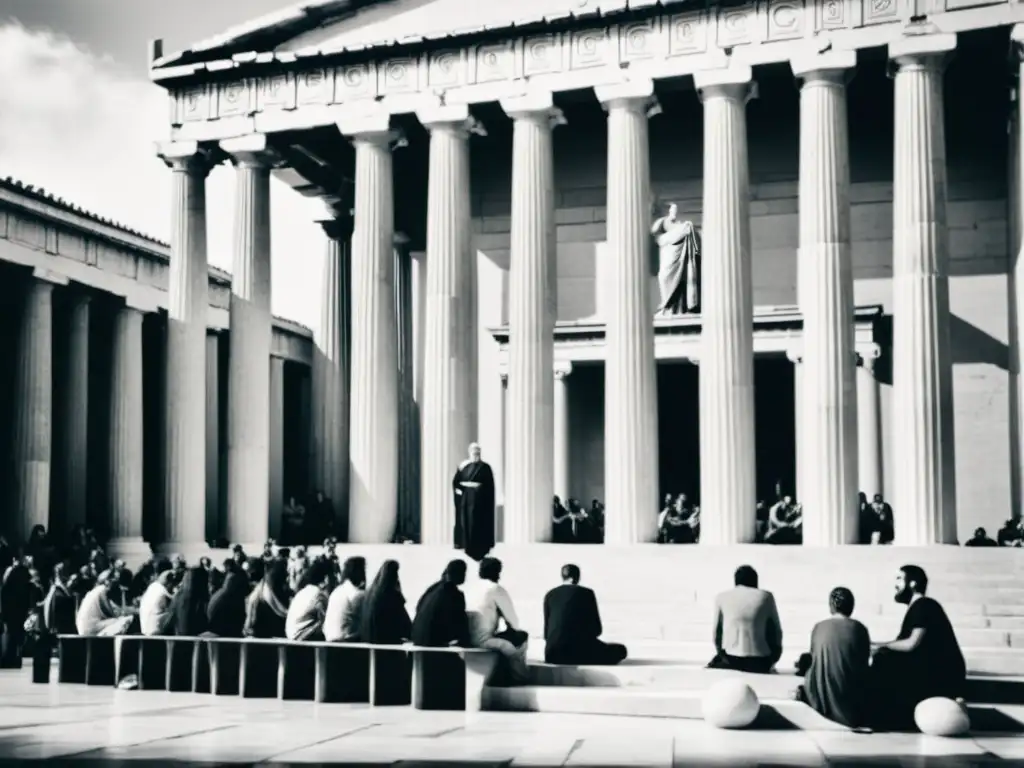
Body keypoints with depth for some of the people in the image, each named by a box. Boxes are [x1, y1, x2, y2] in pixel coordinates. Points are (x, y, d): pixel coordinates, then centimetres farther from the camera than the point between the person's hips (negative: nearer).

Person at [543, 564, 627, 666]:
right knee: (620, 650, 16)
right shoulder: (586, 593, 3)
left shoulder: (550, 595, 13)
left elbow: (547, 628, 14)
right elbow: (597, 629, 6)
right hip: (580, 650, -5)